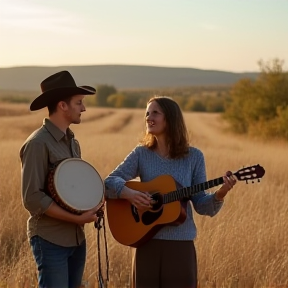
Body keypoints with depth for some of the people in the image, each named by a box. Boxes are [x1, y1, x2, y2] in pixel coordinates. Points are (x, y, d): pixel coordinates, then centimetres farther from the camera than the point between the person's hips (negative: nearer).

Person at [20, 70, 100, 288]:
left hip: (77, 238, 8)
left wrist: (91, 206, 0)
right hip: (50, 239, -8)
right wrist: (77, 218, -19)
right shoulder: (38, 144, -15)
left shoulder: (73, 142, 11)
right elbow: (32, 198, -19)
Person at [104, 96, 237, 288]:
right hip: (147, 243, 1)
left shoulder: (194, 157, 2)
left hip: (181, 245, -1)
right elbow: (110, 181, -2)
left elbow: (200, 204, 2)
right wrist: (130, 193, -21)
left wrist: (220, 194, -18)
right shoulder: (141, 153, 4)